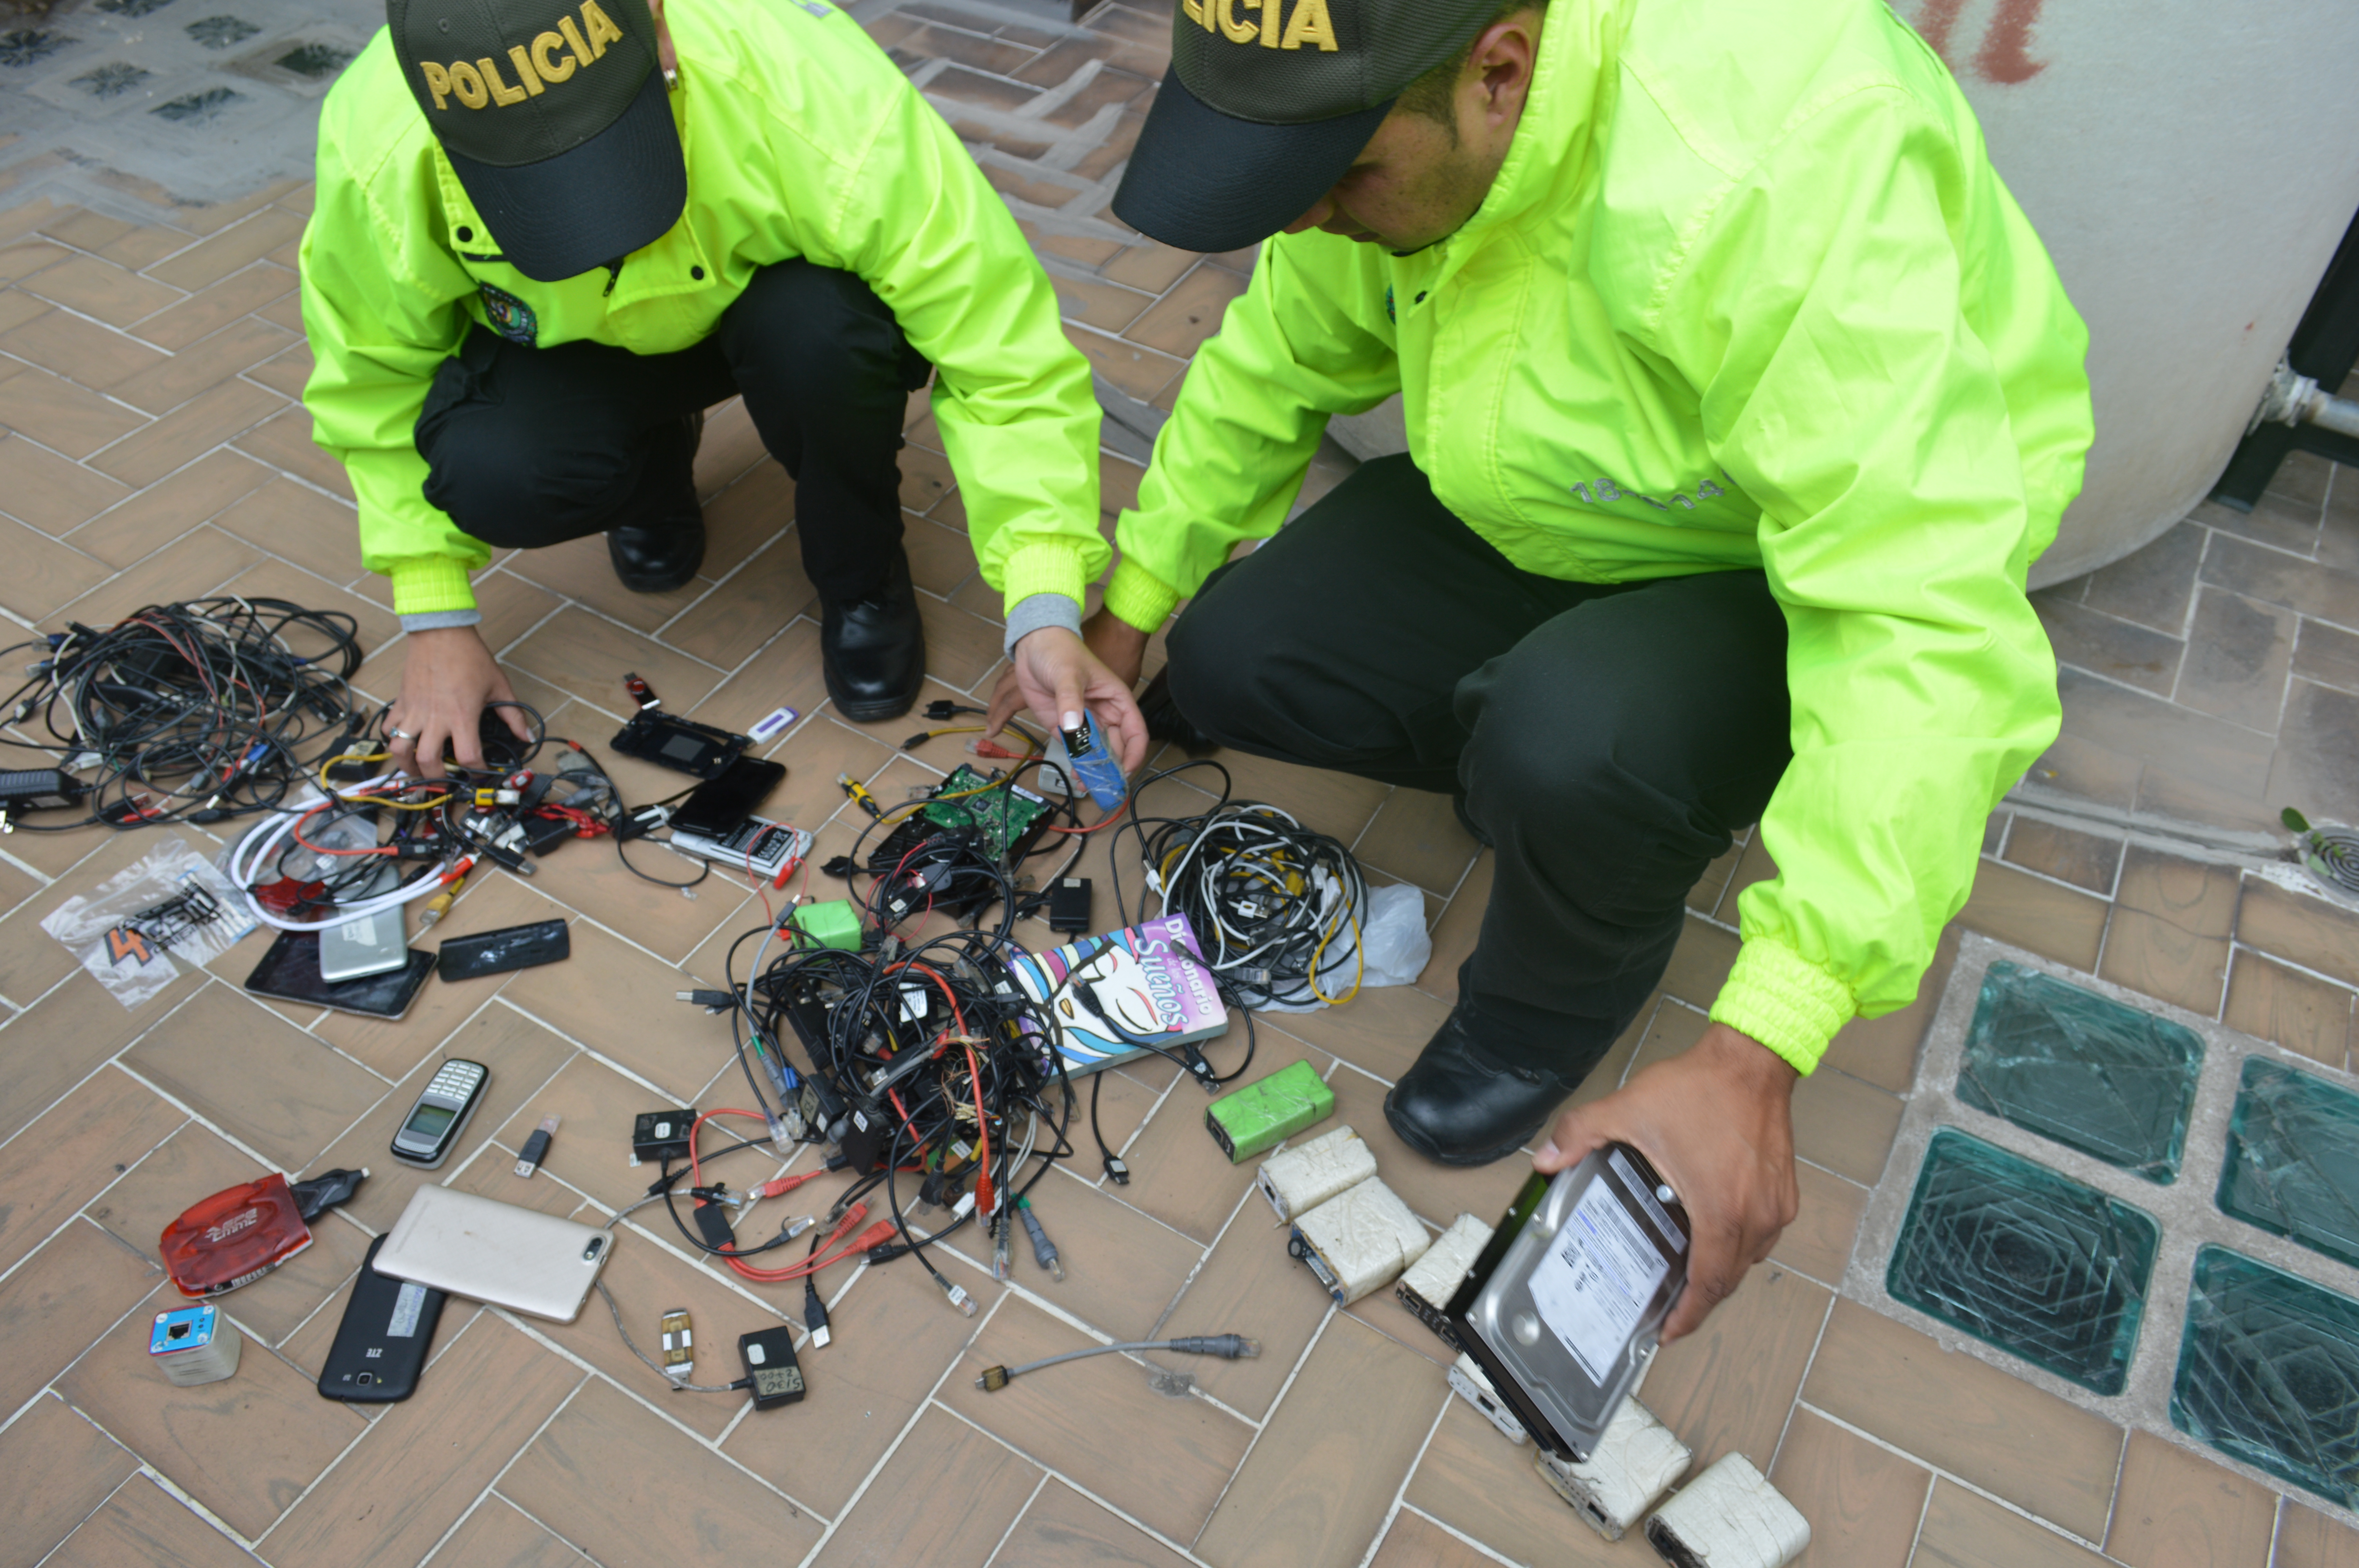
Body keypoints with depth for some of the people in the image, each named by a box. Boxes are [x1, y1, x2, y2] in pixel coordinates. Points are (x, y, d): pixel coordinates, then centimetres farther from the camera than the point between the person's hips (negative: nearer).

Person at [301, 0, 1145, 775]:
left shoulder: (828, 110, -40)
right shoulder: (377, 154, -31)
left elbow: (1005, 356, -34)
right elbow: (378, 383, -12)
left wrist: (1047, 613, -42)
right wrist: (437, 621, -12)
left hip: (776, 307, -1)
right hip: (574, 343, 2)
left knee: (825, 335, -37)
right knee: (489, 477, -29)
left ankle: (863, 581, -6)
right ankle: (654, 465, 8)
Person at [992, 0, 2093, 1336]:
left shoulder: (1778, 175, -39)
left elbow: (1929, 636, -40)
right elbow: (1276, 365, 2)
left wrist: (1752, 1059, -43)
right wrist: (1123, 620, 6)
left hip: (1837, 561, -5)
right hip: (1540, 517, 6)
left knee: (1567, 750, -36)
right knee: (1229, 662, -7)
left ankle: (1565, 988, 0)